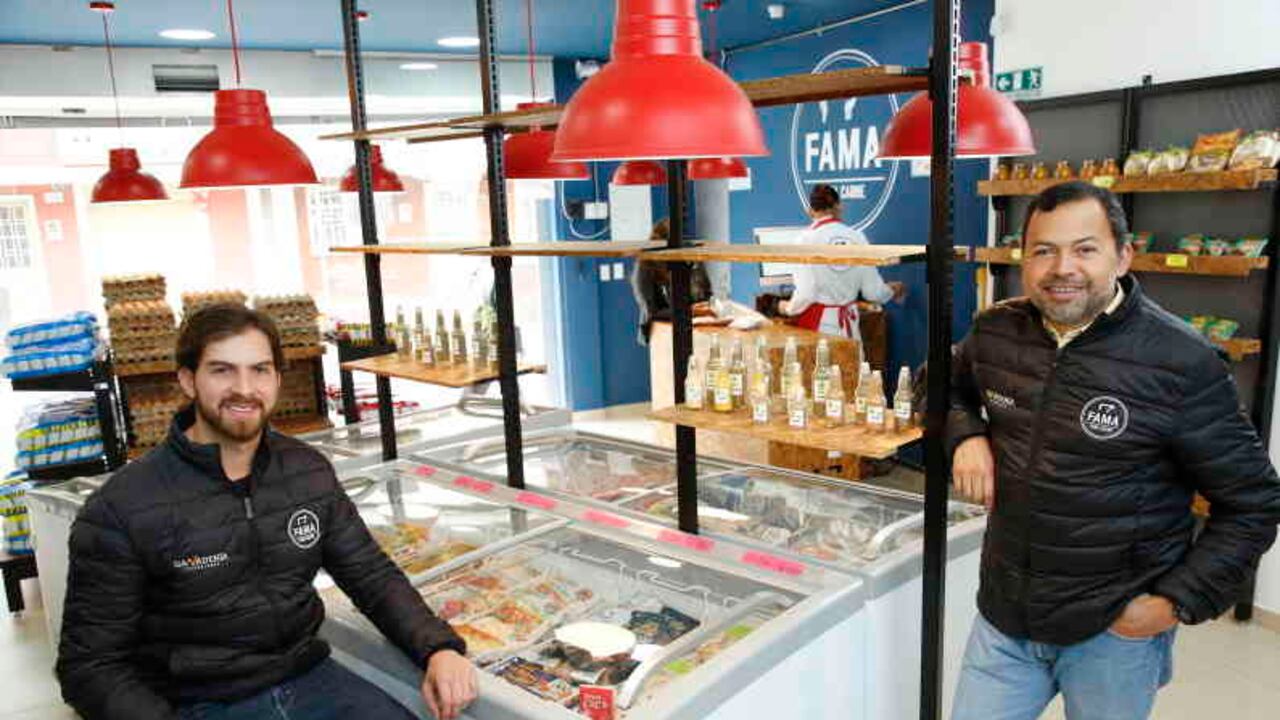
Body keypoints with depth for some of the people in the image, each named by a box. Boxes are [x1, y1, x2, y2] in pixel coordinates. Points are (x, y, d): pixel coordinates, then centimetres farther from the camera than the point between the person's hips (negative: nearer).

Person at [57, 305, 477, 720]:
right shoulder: (121, 510, -10)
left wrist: (438, 648, -10)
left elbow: (372, 574, 6)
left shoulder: (310, 471, 2)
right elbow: (91, 665, -6)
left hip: (310, 679, 4)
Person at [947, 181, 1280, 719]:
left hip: (1118, 631, -3)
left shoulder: (1181, 363, -15)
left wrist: (1180, 600, -11)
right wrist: (966, 434, -3)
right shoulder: (995, 332, -3)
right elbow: (948, 386, 18)